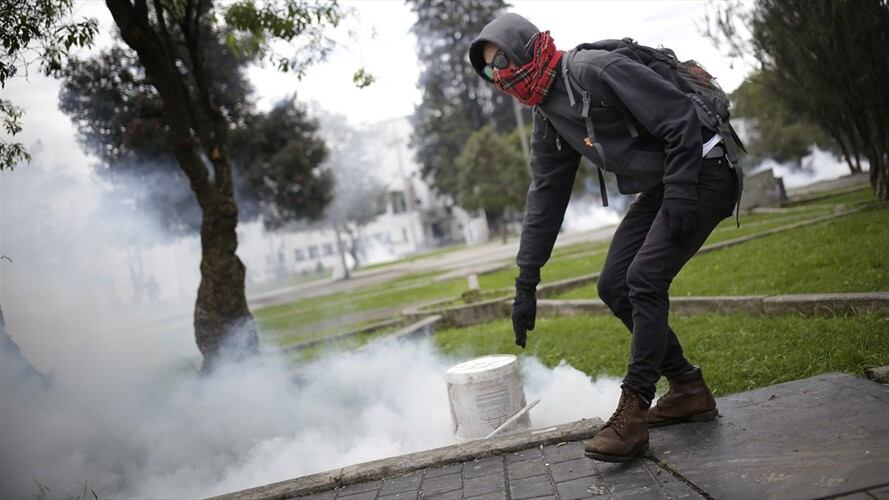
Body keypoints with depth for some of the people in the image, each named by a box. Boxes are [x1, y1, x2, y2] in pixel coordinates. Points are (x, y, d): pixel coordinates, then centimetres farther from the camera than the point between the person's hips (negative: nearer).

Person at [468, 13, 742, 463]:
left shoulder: (598, 69, -21)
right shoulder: (548, 117, 6)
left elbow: (681, 118, -22)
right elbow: (545, 198, 8)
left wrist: (679, 197, -25)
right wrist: (525, 283, 6)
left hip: (701, 174, -9)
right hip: (658, 189, 9)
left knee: (643, 279, -19)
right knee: (614, 286, 2)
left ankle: (632, 416, -12)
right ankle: (688, 390, 13)